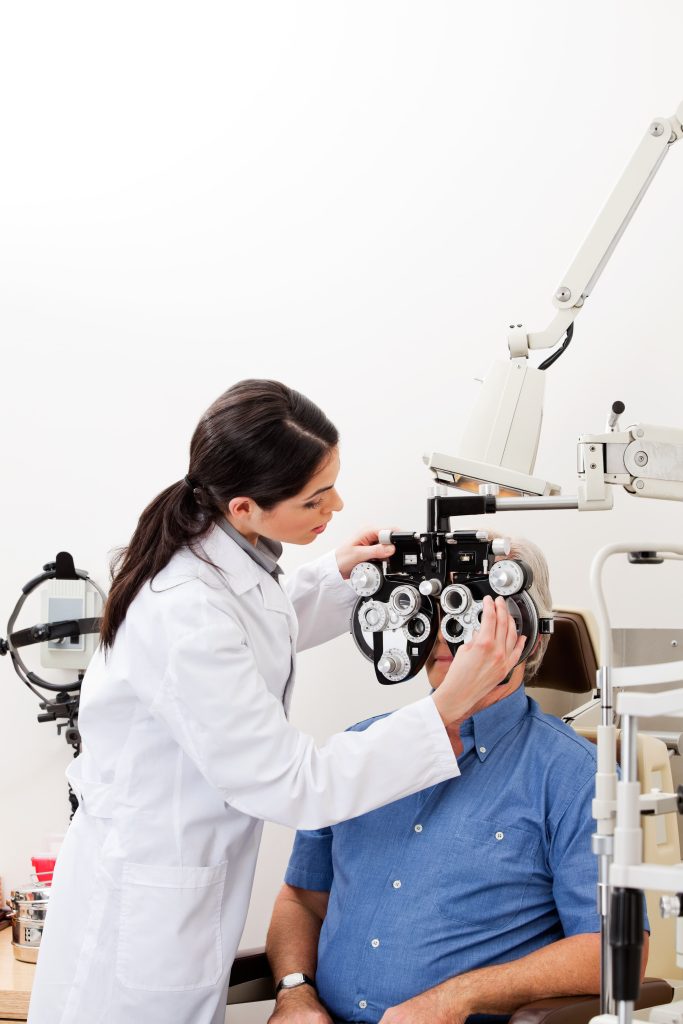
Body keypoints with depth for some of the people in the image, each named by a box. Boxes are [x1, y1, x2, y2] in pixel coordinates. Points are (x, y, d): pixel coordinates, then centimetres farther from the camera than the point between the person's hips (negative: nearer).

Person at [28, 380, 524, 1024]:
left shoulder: (231, 558, -4)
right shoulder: (188, 615, -33)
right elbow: (291, 786, -28)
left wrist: (335, 576, 6)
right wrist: (446, 708, -30)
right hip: (143, 913, -9)